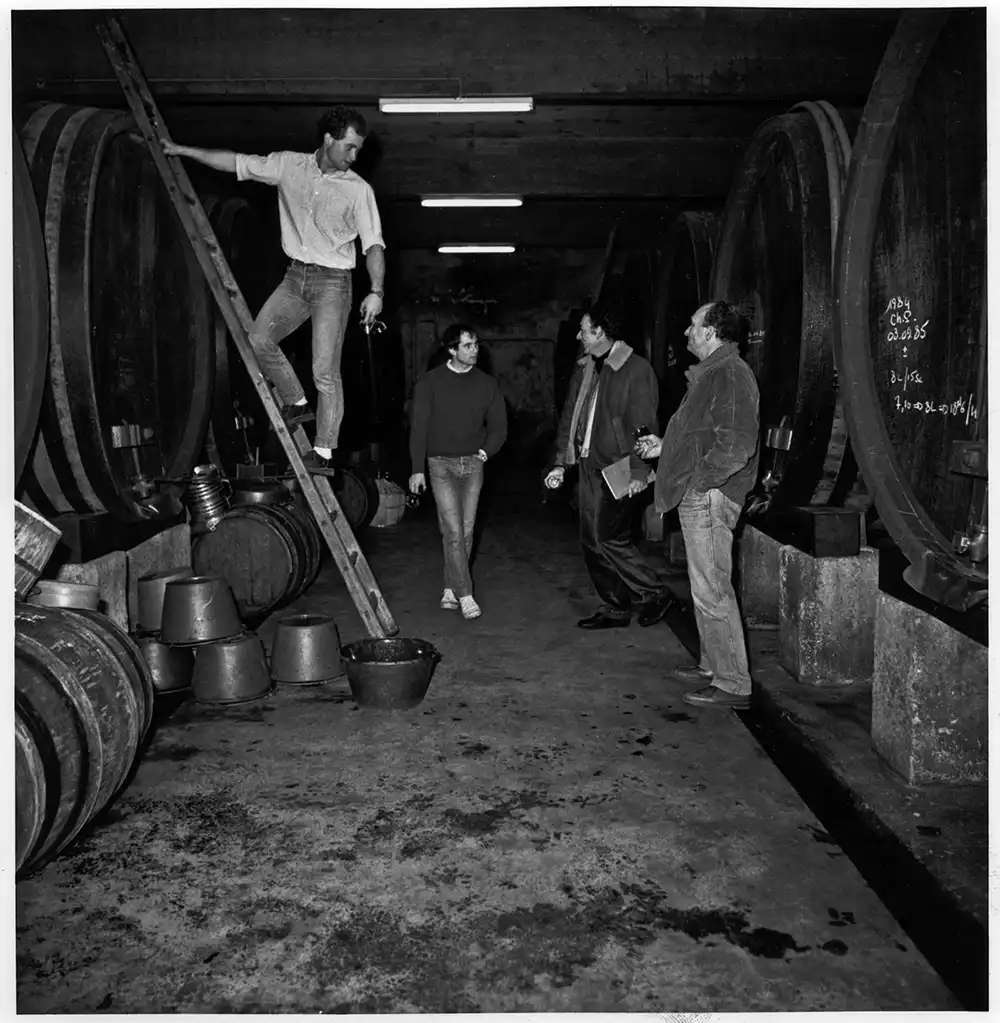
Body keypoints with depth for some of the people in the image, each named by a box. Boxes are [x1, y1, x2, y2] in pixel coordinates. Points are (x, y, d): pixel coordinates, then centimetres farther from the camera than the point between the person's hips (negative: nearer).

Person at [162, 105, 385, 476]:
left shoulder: (359, 189, -4)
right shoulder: (289, 165, 4)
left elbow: (373, 244, -9)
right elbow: (235, 162, 11)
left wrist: (376, 292, -23)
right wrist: (183, 150, 12)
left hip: (332, 282, -5)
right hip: (295, 276, 5)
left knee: (325, 369, -11)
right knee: (258, 338, -3)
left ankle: (324, 453, -8)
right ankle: (296, 403, 17)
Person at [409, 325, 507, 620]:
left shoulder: (486, 384, 6)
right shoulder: (430, 382, -2)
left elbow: (498, 426, 14)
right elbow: (418, 426, -1)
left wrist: (486, 451, -1)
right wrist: (418, 469, -4)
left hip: (473, 464, 3)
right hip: (441, 463, -3)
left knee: (466, 531, 4)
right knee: (453, 531, -11)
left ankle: (450, 590, 16)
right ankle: (464, 595, -7)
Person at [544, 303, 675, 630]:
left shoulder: (636, 369, -10)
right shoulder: (583, 369, 13)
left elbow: (643, 424, -13)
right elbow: (569, 417, 17)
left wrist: (638, 471, -17)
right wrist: (561, 463, 12)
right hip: (590, 467, 8)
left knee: (610, 538, -11)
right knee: (591, 540, 9)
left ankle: (655, 594, 8)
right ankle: (615, 608, 20)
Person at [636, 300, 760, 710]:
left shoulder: (730, 374, -16)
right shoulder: (711, 373, 18)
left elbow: (736, 444, -25)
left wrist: (697, 480, -20)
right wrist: (664, 447, 24)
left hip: (708, 496, -11)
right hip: (698, 498, 11)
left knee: (712, 591, -6)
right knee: (707, 588, 17)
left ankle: (732, 684, 2)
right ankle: (714, 665, 29)